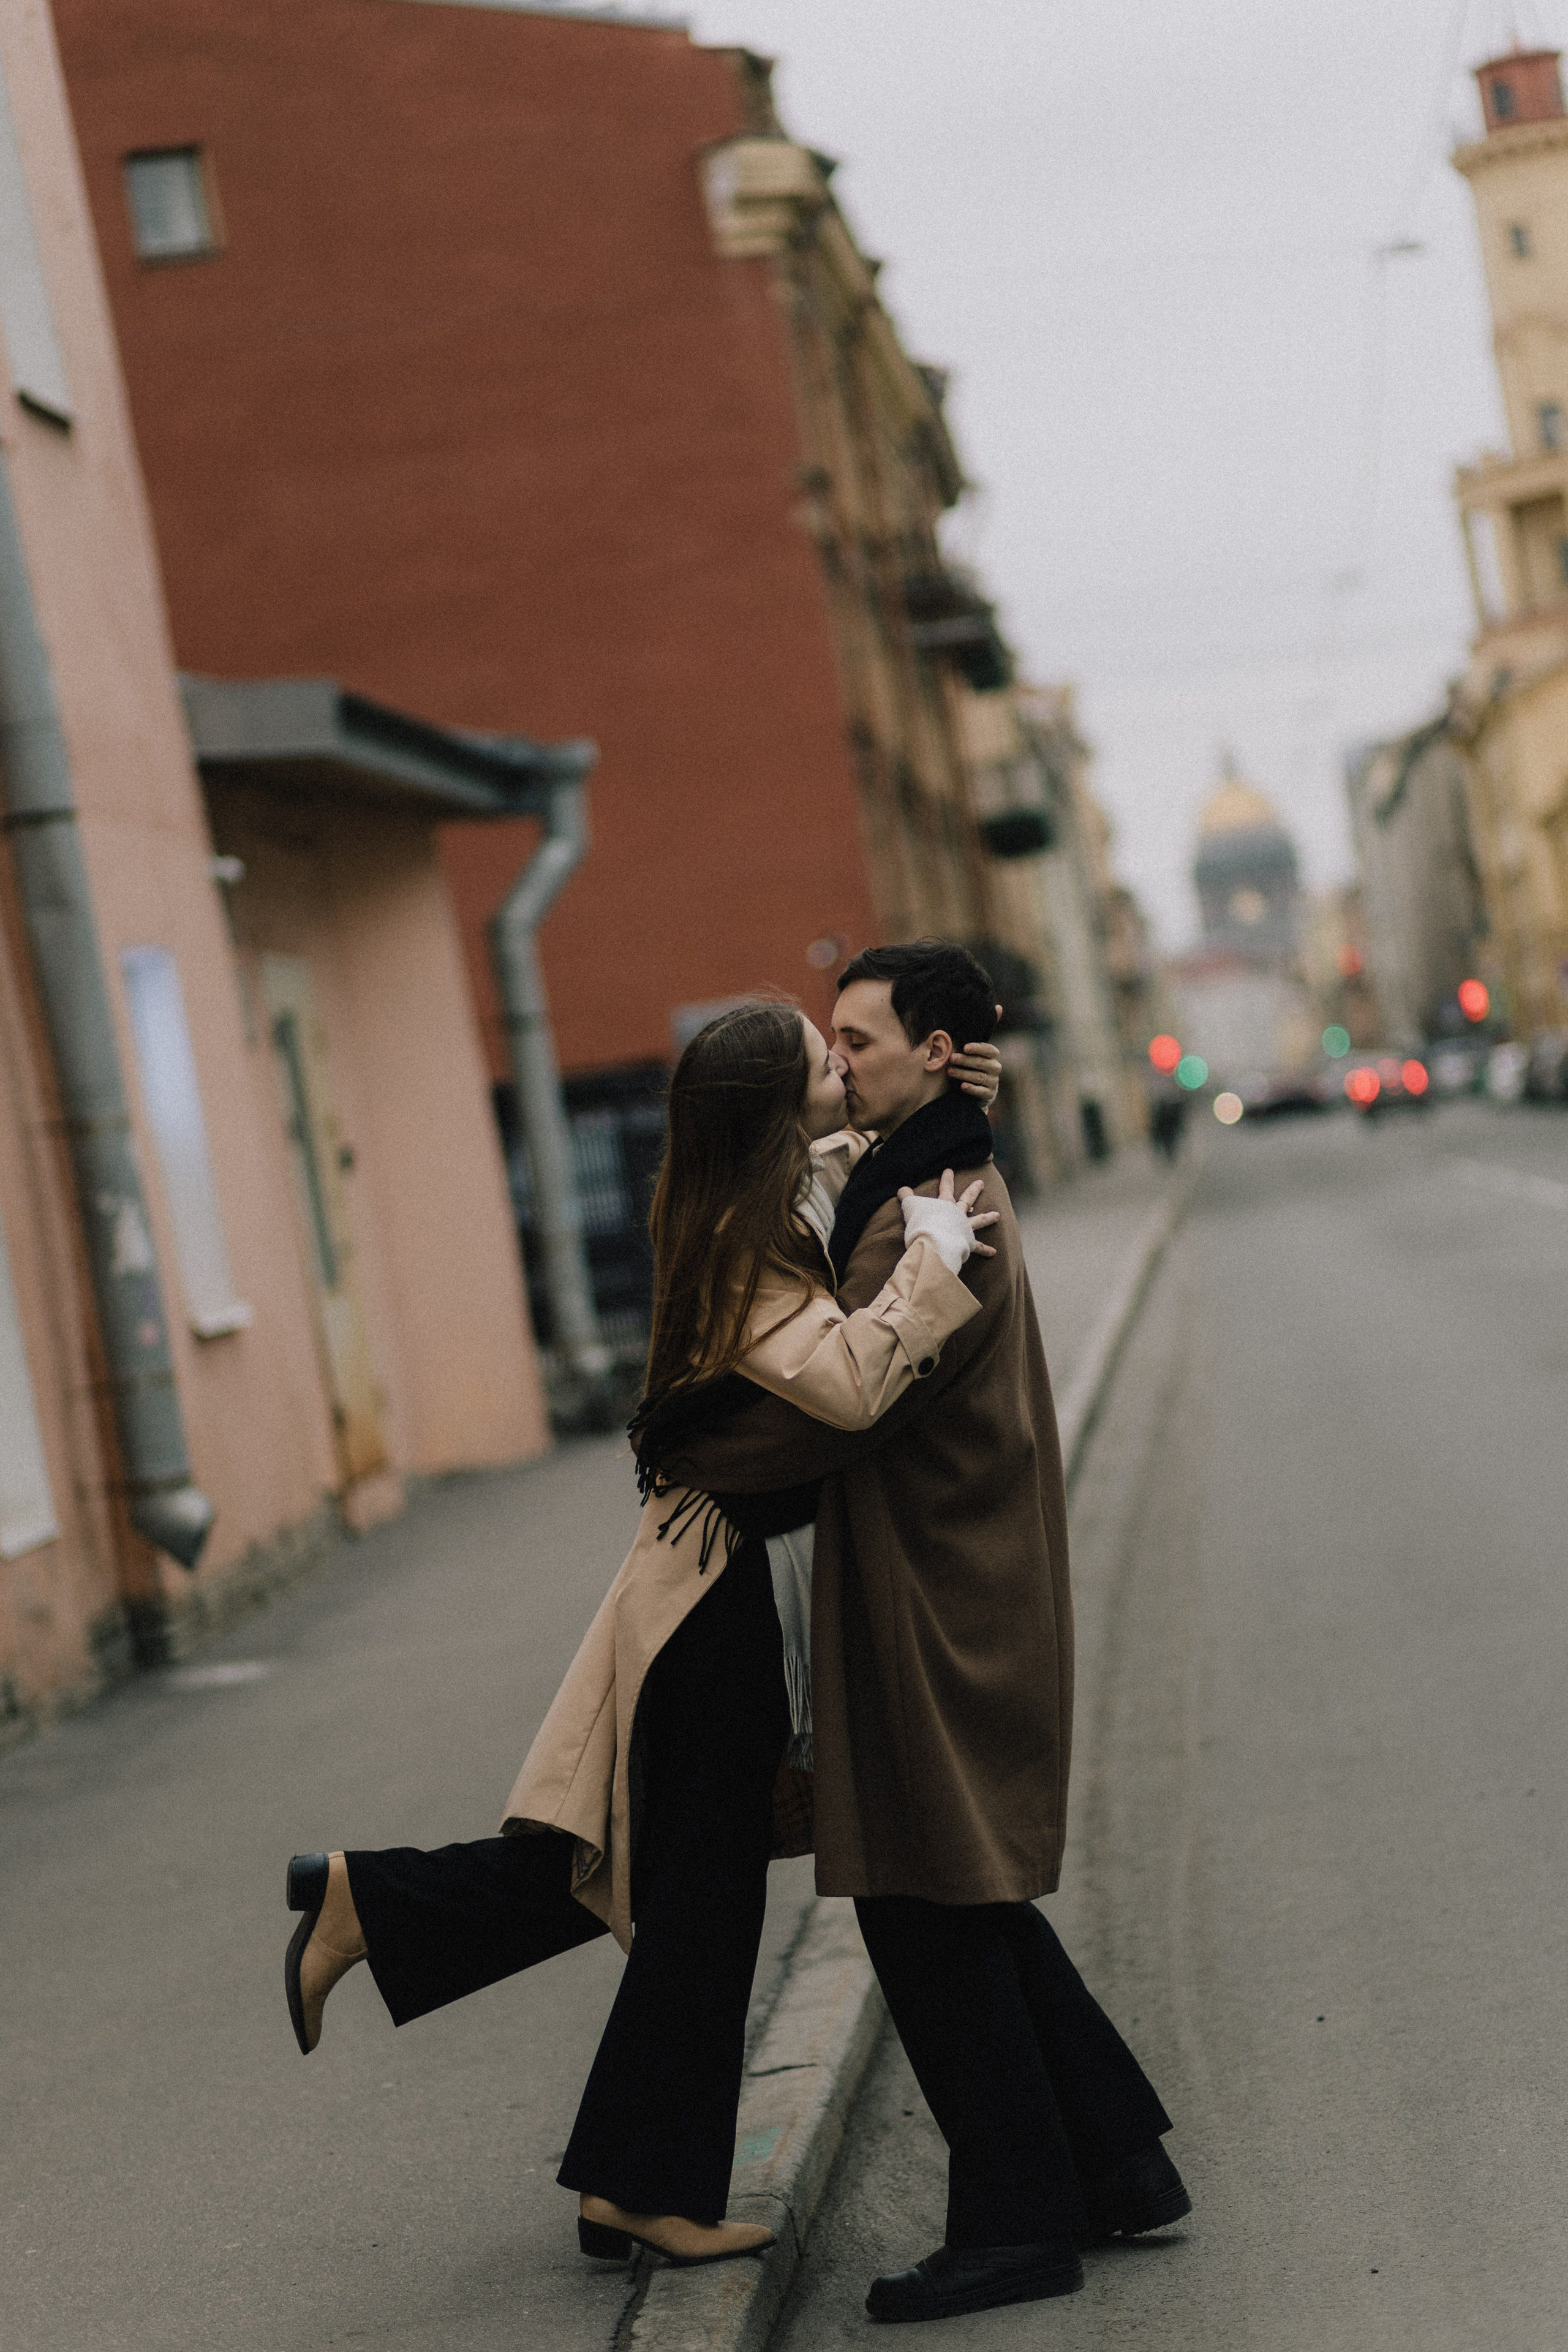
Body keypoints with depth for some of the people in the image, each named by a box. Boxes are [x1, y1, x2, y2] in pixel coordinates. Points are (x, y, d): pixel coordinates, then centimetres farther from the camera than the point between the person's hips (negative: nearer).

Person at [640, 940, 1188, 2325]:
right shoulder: (953, 1192, 14)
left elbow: (835, 1412, -22)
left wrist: (678, 1454, -10)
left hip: (940, 1621, -10)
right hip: (960, 1601, 10)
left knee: (929, 1910, -2)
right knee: (971, 1902, 17)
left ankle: (1018, 2223, 7)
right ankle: (1118, 2165, 24)